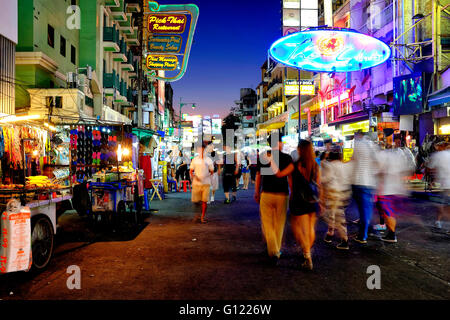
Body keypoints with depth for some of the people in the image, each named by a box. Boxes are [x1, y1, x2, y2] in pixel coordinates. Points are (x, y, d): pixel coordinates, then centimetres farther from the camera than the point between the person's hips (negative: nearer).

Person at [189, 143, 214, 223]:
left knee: (204, 201, -1)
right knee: (195, 201, 1)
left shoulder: (209, 160, 6)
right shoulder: (195, 160, 6)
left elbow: (212, 171, 9)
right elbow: (191, 171, 8)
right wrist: (194, 176, -11)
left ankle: (202, 217, 10)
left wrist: (207, 177, -10)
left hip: (206, 183, 0)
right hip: (196, 183, 0)